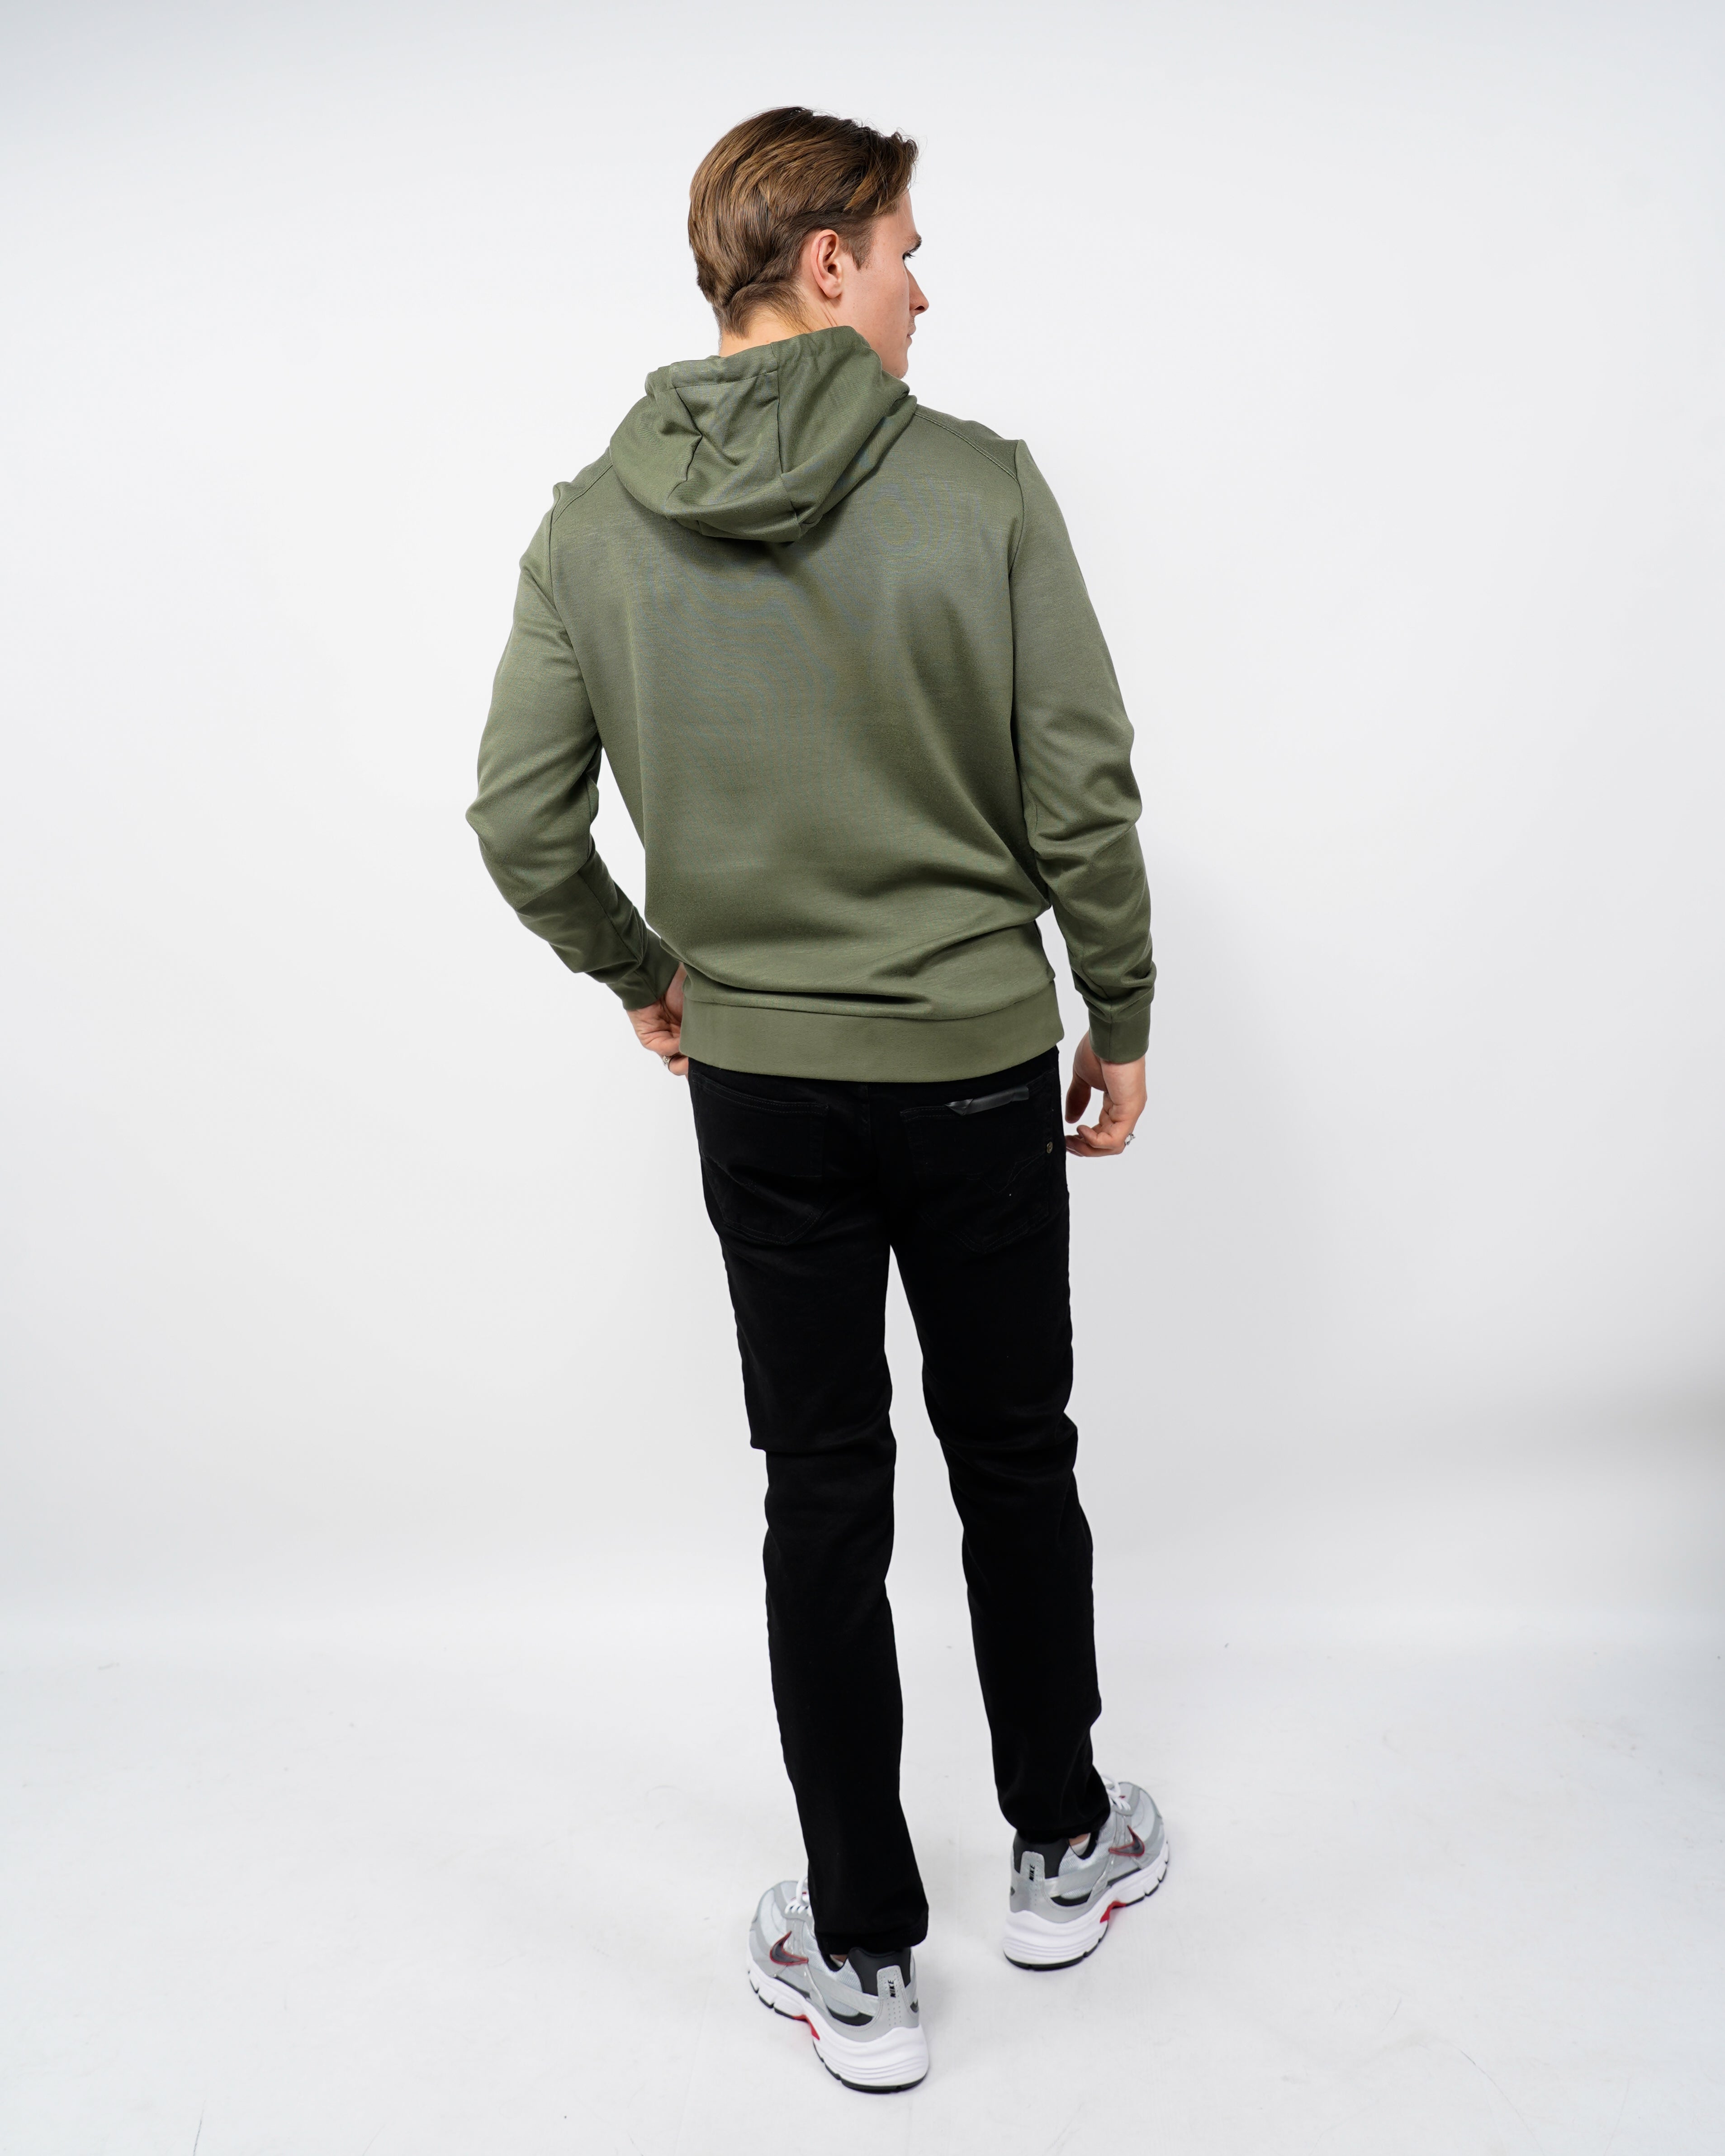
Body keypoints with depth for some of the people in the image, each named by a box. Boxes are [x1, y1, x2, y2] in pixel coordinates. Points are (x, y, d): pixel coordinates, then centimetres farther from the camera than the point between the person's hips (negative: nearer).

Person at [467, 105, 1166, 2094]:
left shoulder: (592, 526, -1)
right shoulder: (981, 488, -10)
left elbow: (520, 821, -2)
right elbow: (1083, 791, -10)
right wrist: (1121, 1016, 3)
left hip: (758, 1088, 2)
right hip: (979, 1068, -2)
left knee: (823, 1503, 12)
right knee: (1014, 1465, 17)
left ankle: (860, 1963, 25)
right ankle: (1062, 1852, 39)